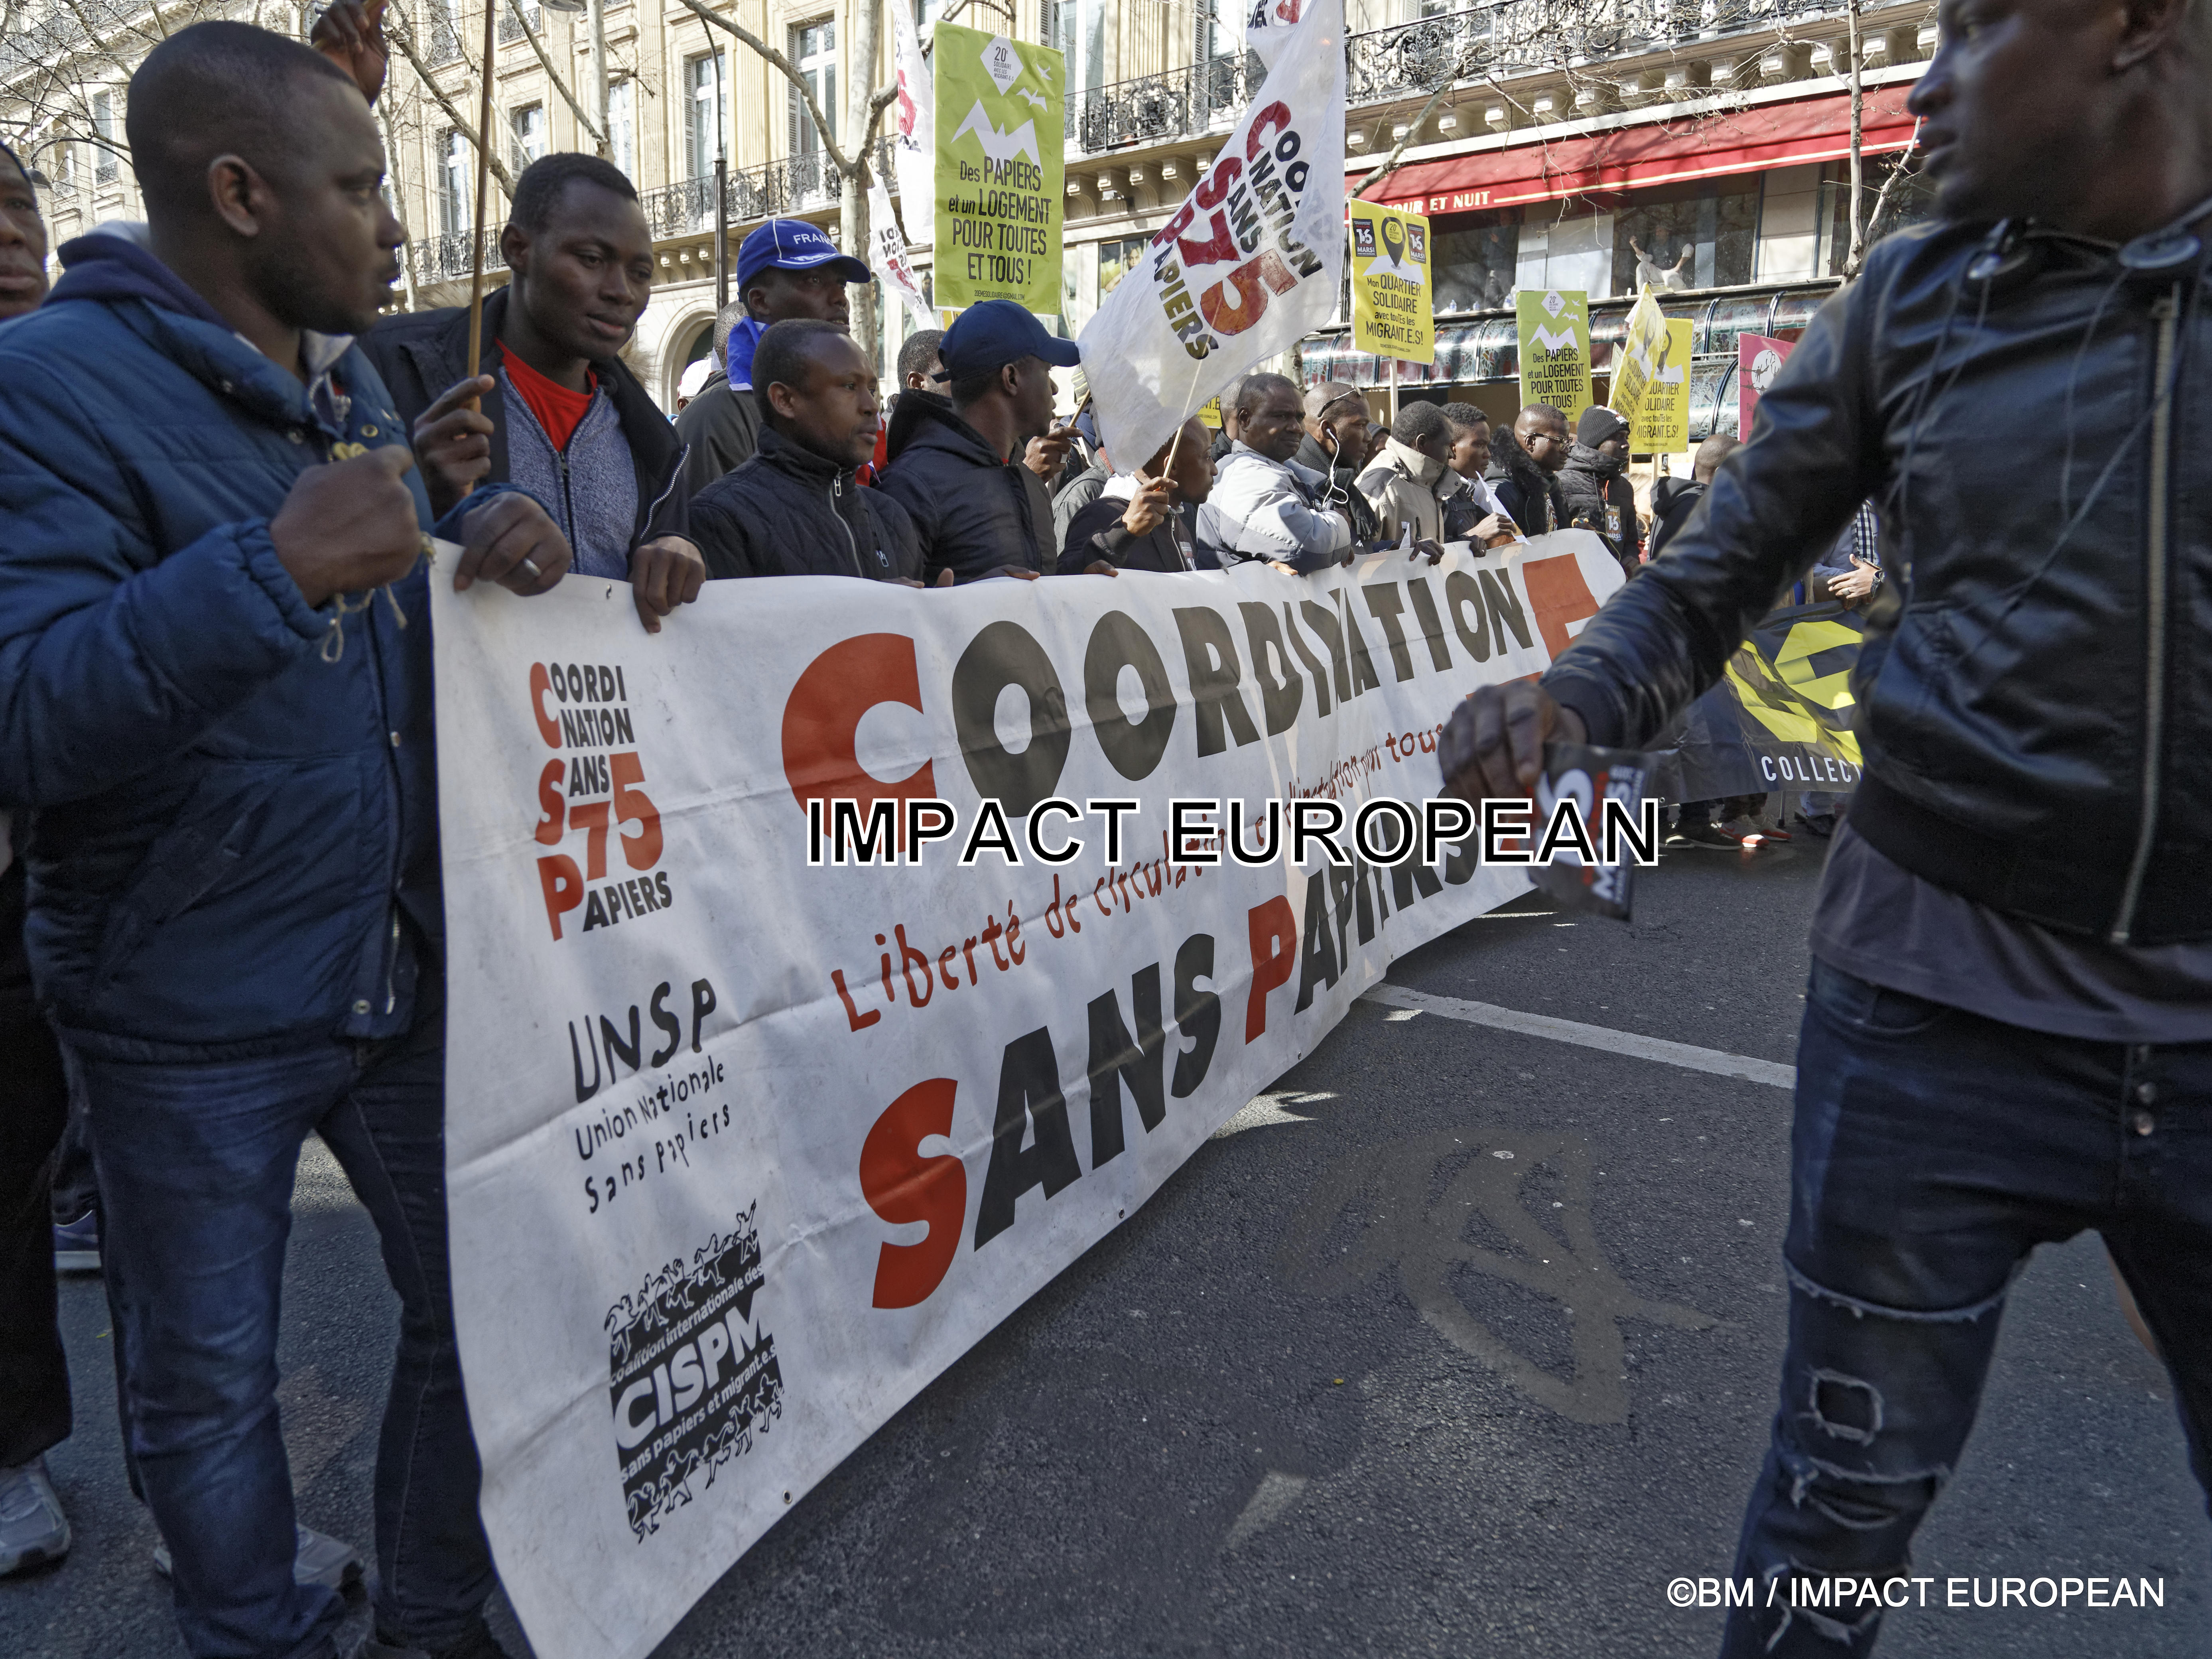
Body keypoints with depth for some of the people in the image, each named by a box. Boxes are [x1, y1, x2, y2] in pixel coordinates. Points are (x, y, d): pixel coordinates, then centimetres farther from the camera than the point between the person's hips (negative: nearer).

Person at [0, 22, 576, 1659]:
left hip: (408, 968, 7)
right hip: (191, 1018, -6)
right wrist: (277, 568, -33)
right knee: (210, 1389, 12)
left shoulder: (352, 374, 9)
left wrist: (495, 534, -3)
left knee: (482, 1319, 15)